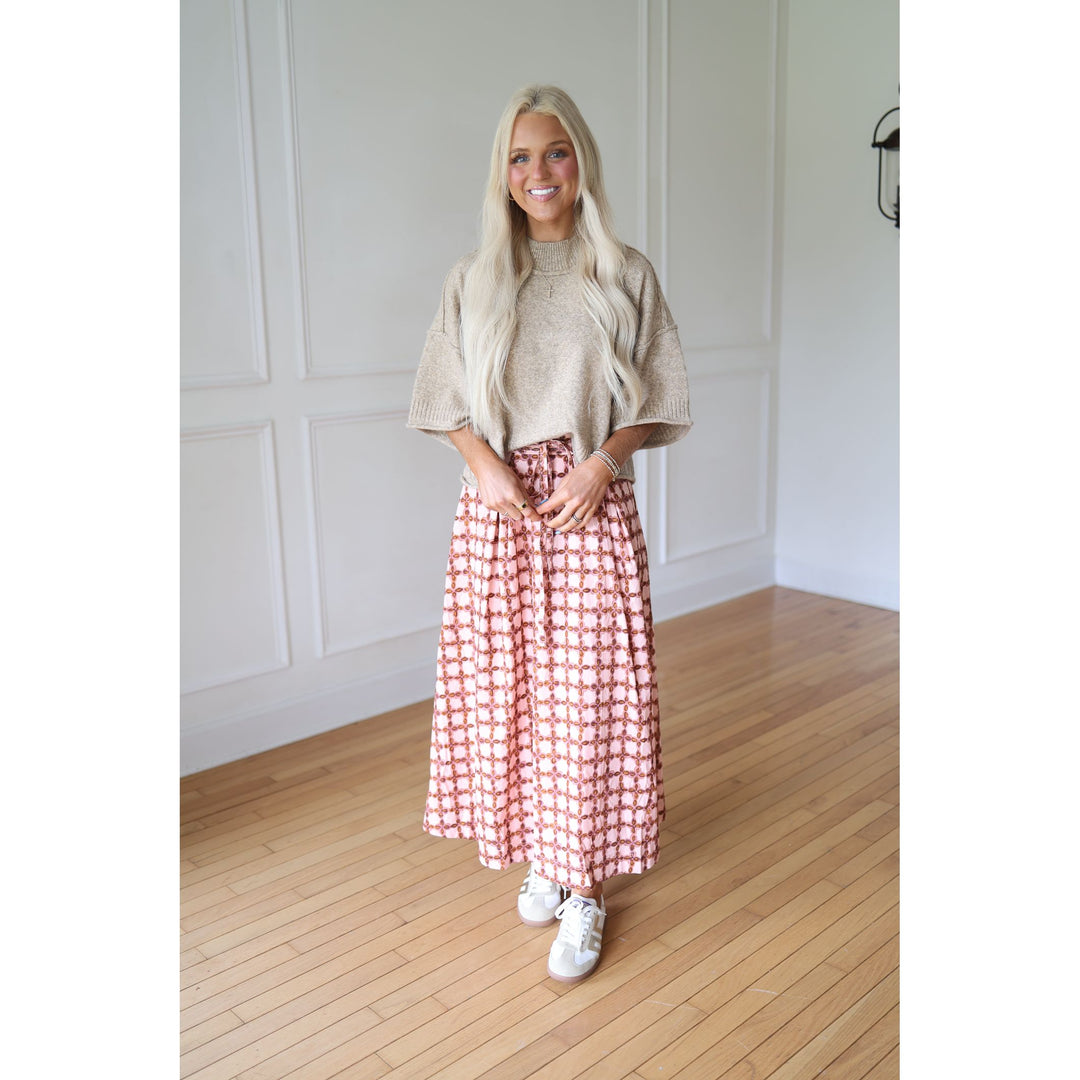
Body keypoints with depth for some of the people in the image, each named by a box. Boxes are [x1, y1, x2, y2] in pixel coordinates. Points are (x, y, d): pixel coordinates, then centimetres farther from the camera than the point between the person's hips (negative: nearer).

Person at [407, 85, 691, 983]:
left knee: (590, 692, -1)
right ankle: (542, 856, 27)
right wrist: (487, 464, -10)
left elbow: (655, 403, 4)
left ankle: (588, 887, 14)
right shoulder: (475, 278, 8)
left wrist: (603, 461, -14)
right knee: (508, 684, 6)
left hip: (592, 504, -2)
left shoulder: (626, 276, 4)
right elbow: (447, 402, 8)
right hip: (498, 504, 2)